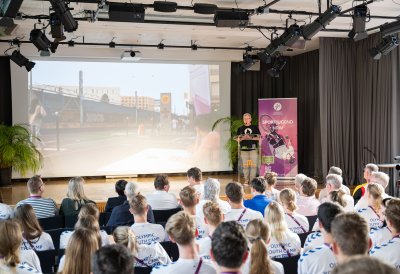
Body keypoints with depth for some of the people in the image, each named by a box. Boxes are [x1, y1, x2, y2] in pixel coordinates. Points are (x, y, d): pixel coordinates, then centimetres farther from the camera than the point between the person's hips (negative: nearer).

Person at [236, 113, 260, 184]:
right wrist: (243, 138, -12)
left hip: (253, 149, -1)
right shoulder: (240, 128, 10)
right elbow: (238, 139, 7)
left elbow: (258, 138, 3)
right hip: (244, 149, 1)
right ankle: (246, 180, 11)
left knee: (254, 165, -4)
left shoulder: (255, 127, 8)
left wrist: (251, 138, -12)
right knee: (245, 166, 2)